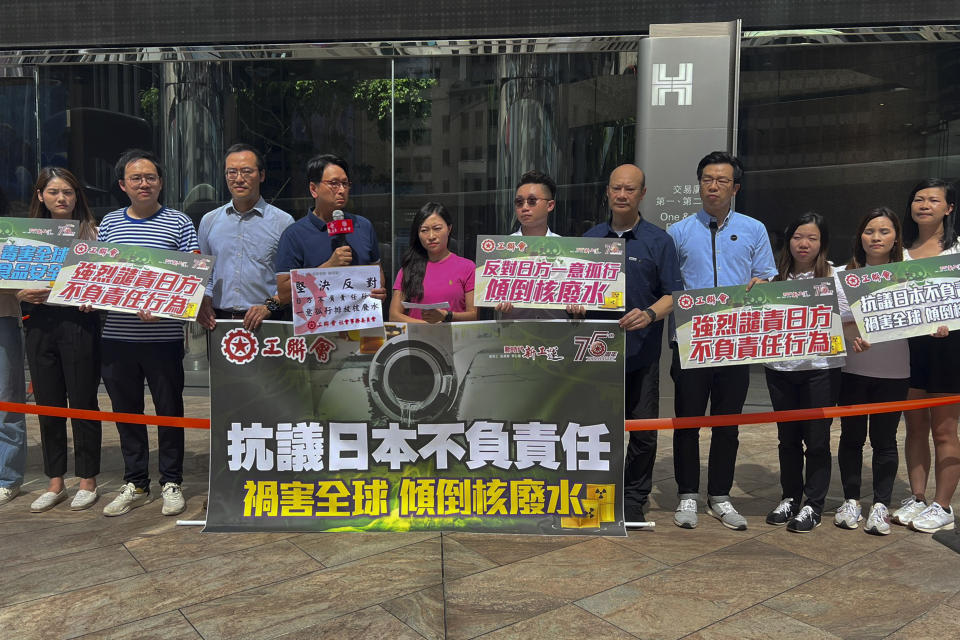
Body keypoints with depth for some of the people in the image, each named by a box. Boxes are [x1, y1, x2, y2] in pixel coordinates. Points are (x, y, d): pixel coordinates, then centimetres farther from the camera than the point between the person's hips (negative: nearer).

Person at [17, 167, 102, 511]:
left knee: (83, 403, 2)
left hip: (78, 324, -4)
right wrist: (22, 294, -8)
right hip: (39, 325, 4)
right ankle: (55, 483, 21)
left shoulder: (90, 232, 2)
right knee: (48, 406, 9)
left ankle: (88, 481, 15)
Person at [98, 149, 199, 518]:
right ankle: (135, 484, 25)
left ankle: (171, 483, 19)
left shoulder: (179, 223, 1)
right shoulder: (109, 223, 12)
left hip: (163, 336, -3)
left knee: (169, 409, 5)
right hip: (116, 335, 4)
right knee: (126, 411, 12)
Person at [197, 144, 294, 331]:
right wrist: (204, 301, 4)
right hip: (217, 320, 3)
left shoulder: (283, 222, 4)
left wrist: (269, 306, -12)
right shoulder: (209, 221, 16)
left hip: (264, 322, -2)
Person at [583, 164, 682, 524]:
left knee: (643, 433, 4)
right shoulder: (591, 238, 12)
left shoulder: (658, 241, 2)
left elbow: (672, 295, -1)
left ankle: (634, 501, 20)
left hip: (641, 352, -2)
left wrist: (650, 314, -20)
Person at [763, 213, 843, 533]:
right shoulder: (776, 278, 8)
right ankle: (790, 497, 29)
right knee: (788, 437, 14)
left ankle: (814, 505, 17)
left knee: (817, 439, 4)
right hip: (780, 367, 3)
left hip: (821, 367, -3)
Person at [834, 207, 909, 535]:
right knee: (852, 436, 8)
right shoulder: (845, 275, 4)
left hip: (894, 370, 0)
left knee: (885, 438, 6)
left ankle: (880, 506, 16)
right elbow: (841, 321, -4)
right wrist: (855, 337, -24)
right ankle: (851, 501, 21)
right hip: (853, 367, 0)